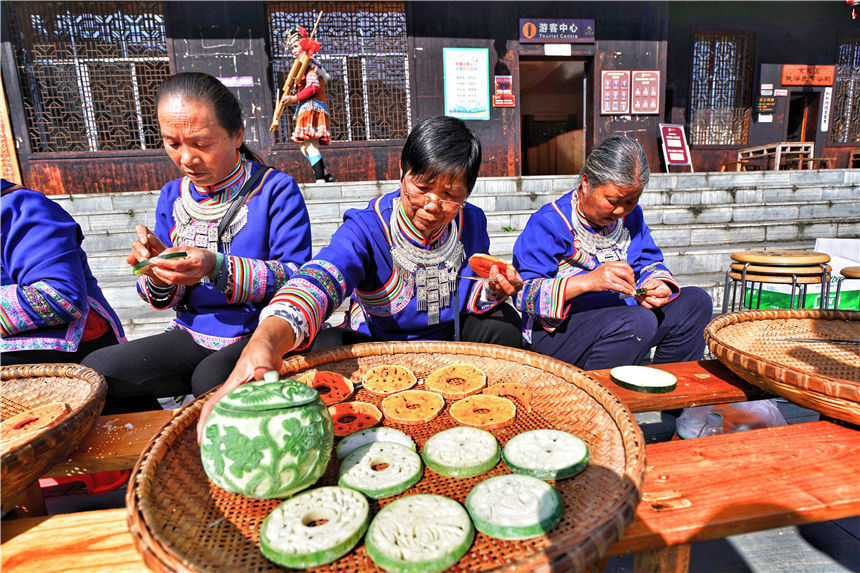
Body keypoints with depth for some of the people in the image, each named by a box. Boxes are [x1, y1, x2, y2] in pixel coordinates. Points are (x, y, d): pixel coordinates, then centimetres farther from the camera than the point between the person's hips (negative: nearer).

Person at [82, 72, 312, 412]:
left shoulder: (276, 189, -7)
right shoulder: (173, 197, 10)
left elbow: (297, 279, -16)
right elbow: (166, 300, 13)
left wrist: (218, 268, -28)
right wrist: (158, 275, -12)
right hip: (194, 335, 6)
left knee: (211, 379, -34)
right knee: (95, 371, -10)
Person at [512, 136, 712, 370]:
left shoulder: (631, 215, 10)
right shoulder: (548, 223, -13)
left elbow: (649, 263, 18)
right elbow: (523, 293, -19)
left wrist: (658, 284, -8)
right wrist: (589, 281, -32)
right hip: (558, 331, -8)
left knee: (696, 301, 0)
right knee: (639, 321, -32)